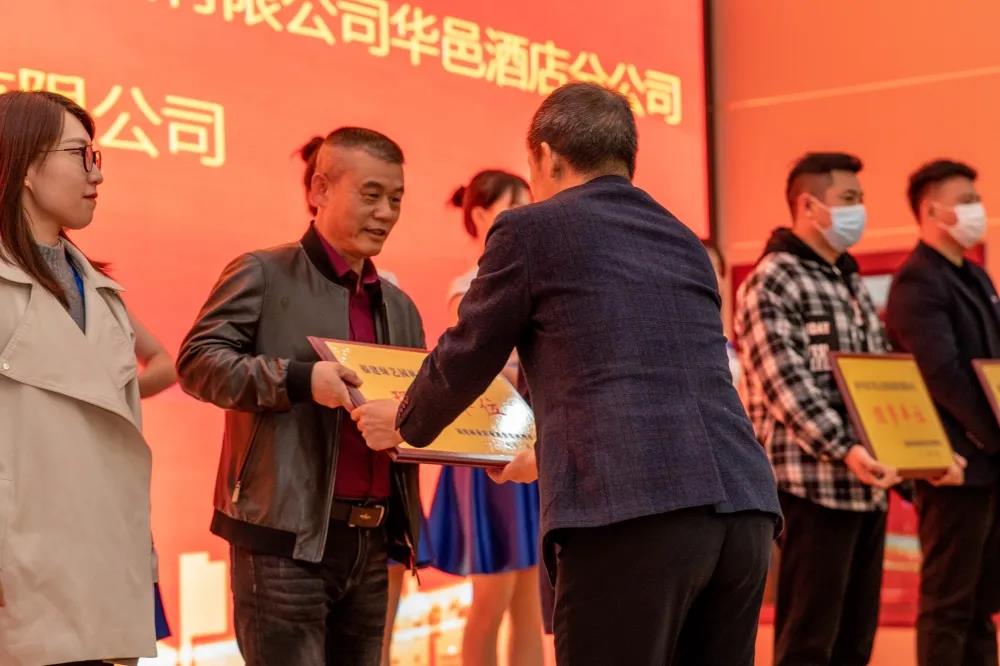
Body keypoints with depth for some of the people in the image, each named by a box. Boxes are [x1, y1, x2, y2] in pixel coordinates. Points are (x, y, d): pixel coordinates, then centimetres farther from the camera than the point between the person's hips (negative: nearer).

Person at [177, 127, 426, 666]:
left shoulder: (399, 307, 19)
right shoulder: (263, 275, 0)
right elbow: (197, 361, -10)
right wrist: (298, 379, -23)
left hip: (374, 542, 7)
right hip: (286, 539, -6)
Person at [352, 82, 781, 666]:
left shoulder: (531, 229, 6)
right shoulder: (685, 243, 24)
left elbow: (464, 362, 16)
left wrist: (404, 425, 37)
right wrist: (548, 458, 51)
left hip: (629, 513, -6)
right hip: (744, 507, 6)